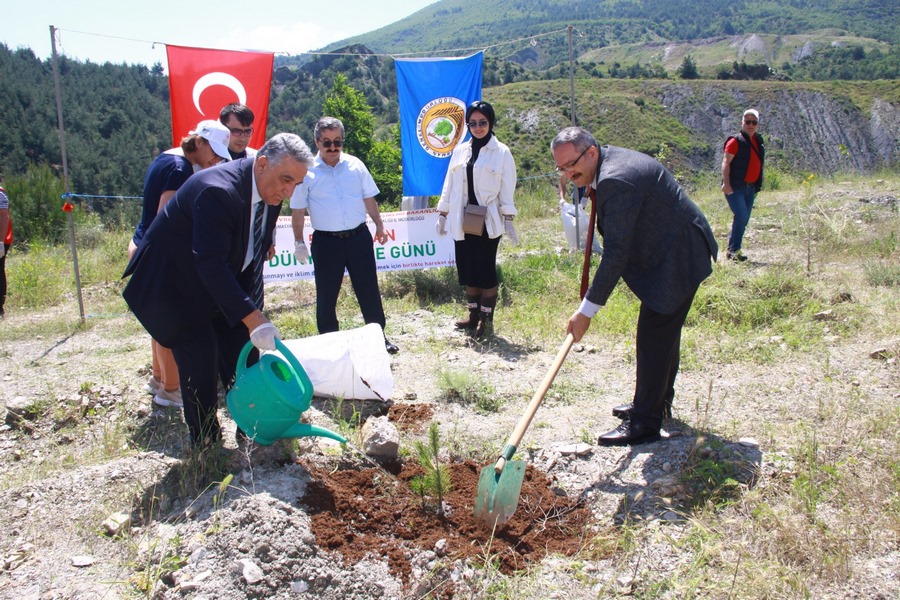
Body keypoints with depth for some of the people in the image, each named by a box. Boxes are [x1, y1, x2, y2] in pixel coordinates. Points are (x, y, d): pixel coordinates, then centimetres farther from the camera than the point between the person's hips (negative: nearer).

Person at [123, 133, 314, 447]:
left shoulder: (270, 191, -6)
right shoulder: (217, 190, -33)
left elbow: (254, 255, 3)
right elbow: (210, 265, -37)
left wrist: (255, 312, 0)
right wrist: (252, 318, -40)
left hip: (218, 282, 8)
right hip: (175, 285, -8)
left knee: (242, 356, 6)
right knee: (200, 356, -11)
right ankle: (205, 444, 5)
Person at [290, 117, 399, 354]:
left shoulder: (355, 165, 4)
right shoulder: (307, 171, -4)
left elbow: (369, 199, 12)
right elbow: (298, 211, 0)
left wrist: (379, 225, 10)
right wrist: (299, 242, -2)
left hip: (359, 237, 2)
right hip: (326, 241, -2)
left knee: (369, 291, 10)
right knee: (326, 297, 8)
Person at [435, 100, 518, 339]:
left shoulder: (502, 152, -2)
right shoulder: (460, 150, 9)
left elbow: (507, 189, -4)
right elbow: (449, 185, 13)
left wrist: (508, 220, -9)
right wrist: (443, 214, 12)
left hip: (488, 221, -4)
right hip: (463, 221, 4)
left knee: (486, 270, 0)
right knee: (469, 270, 9)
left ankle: (487, 319, 10)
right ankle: (473, 316, 21)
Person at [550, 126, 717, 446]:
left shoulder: (616, 180, -28)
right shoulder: (611, 158, 4)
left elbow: (616, 253, -30)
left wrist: (587, 310, -28)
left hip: (677, 256, -11)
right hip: (670, 251, 11)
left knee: (654, 334, -9)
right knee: (664, 330, 20)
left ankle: (644, 422, -1)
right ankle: (658, 401, 35)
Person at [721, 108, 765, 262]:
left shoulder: (759, 142, 15)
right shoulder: (735, 141, -7)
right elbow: (726, 163, -12)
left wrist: (758, 185, 18)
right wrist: (726, 183, -22)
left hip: (751, 187, 8)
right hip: (735, 187, -7)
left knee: (744, 219, 8)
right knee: (741, 216, -17)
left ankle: (732, 249, 16)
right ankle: (733, 250, -10)